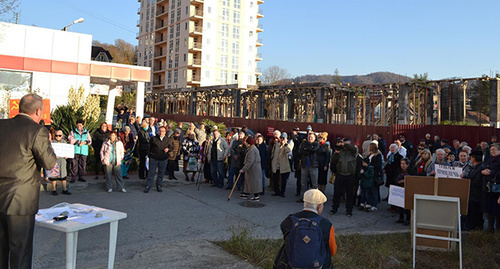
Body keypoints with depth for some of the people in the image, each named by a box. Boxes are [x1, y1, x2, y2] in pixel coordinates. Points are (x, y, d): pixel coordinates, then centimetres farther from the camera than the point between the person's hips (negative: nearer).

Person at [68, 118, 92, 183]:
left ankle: (81, 177, 12)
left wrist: (84, 142, -11)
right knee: (74, 164, -5)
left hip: (84, 151, 2)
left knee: (83, 164, 3)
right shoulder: (73, 132, 8)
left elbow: (89, 141, 8)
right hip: (75, 150, -2)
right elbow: (71, 140, -6)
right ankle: (73, 177, 1)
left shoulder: (86, 132, 15)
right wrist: (79, 142, -12)